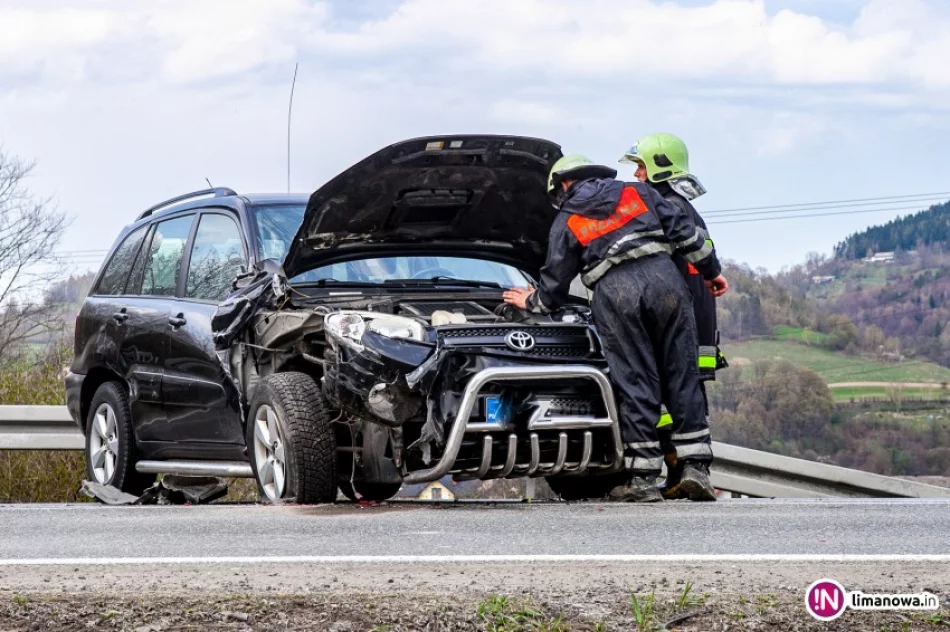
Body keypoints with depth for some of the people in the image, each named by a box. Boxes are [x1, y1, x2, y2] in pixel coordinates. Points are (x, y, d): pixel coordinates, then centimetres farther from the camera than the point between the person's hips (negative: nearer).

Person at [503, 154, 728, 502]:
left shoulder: (566, 221, 18)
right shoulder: (637, 192, 24)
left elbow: (554, 284, 21)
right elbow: (683, 228, 16)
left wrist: (532, 302, 41)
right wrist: (711, 270, 23)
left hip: (614, 292, -2)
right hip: (663, 277, 2)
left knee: (636, 385, 0)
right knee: (681, 376, 4)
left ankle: (642, 478, -2)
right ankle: (695, 466, -2)